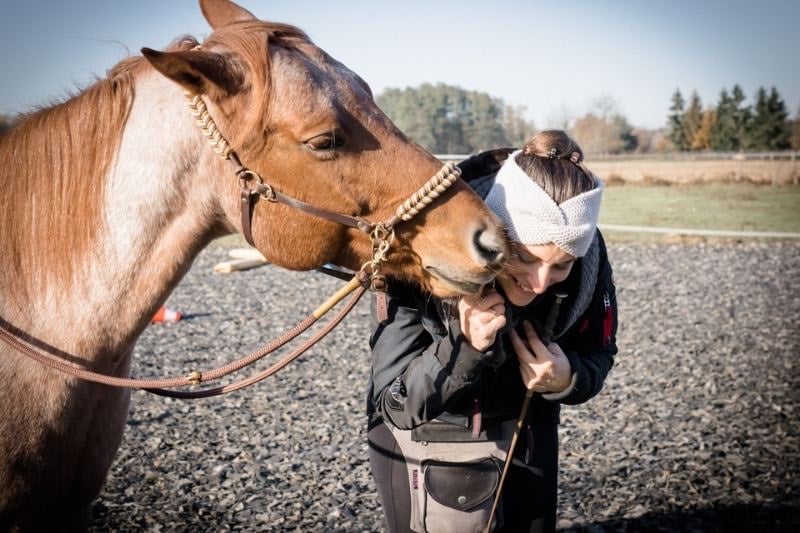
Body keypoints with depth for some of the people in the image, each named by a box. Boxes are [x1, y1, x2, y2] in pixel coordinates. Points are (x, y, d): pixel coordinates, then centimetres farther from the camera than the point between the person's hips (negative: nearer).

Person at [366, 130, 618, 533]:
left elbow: (598, 354, -4)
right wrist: (463, 348, -42)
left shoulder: (588, 259, -21)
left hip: (527, 438, 4)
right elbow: (395, 404, -26)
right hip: (426, 445, -3)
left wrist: (568, 380, -26)